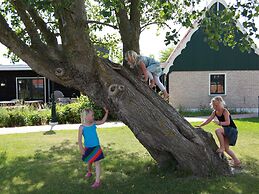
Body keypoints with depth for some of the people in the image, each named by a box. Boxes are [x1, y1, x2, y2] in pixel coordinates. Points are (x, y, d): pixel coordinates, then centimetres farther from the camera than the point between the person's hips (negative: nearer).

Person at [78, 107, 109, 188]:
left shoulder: (94, 123, -4)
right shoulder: (82, 127, -13)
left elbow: (102, 121, 8)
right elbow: (79, 139, -11)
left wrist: (106, 112, -1)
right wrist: (81, 148, -14)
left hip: (96, 147, 1)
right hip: (87, 148, -1)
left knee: (97, 163, -4)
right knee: (89, 162, 20)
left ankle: (97, 181, -2)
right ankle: (89, 172, 51)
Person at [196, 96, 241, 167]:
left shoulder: (225, 111, -19)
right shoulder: (215, 112, 2)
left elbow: (227, 122, -29)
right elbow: (208, 120, 3)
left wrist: (219, 123, -42)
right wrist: (200, 125, -4)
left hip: (232, 129, -8)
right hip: (226, 130, 8)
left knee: (217, 131, -33)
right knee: (226, 148, 7)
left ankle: (222, 147, -19)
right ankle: (236, 161, 21)